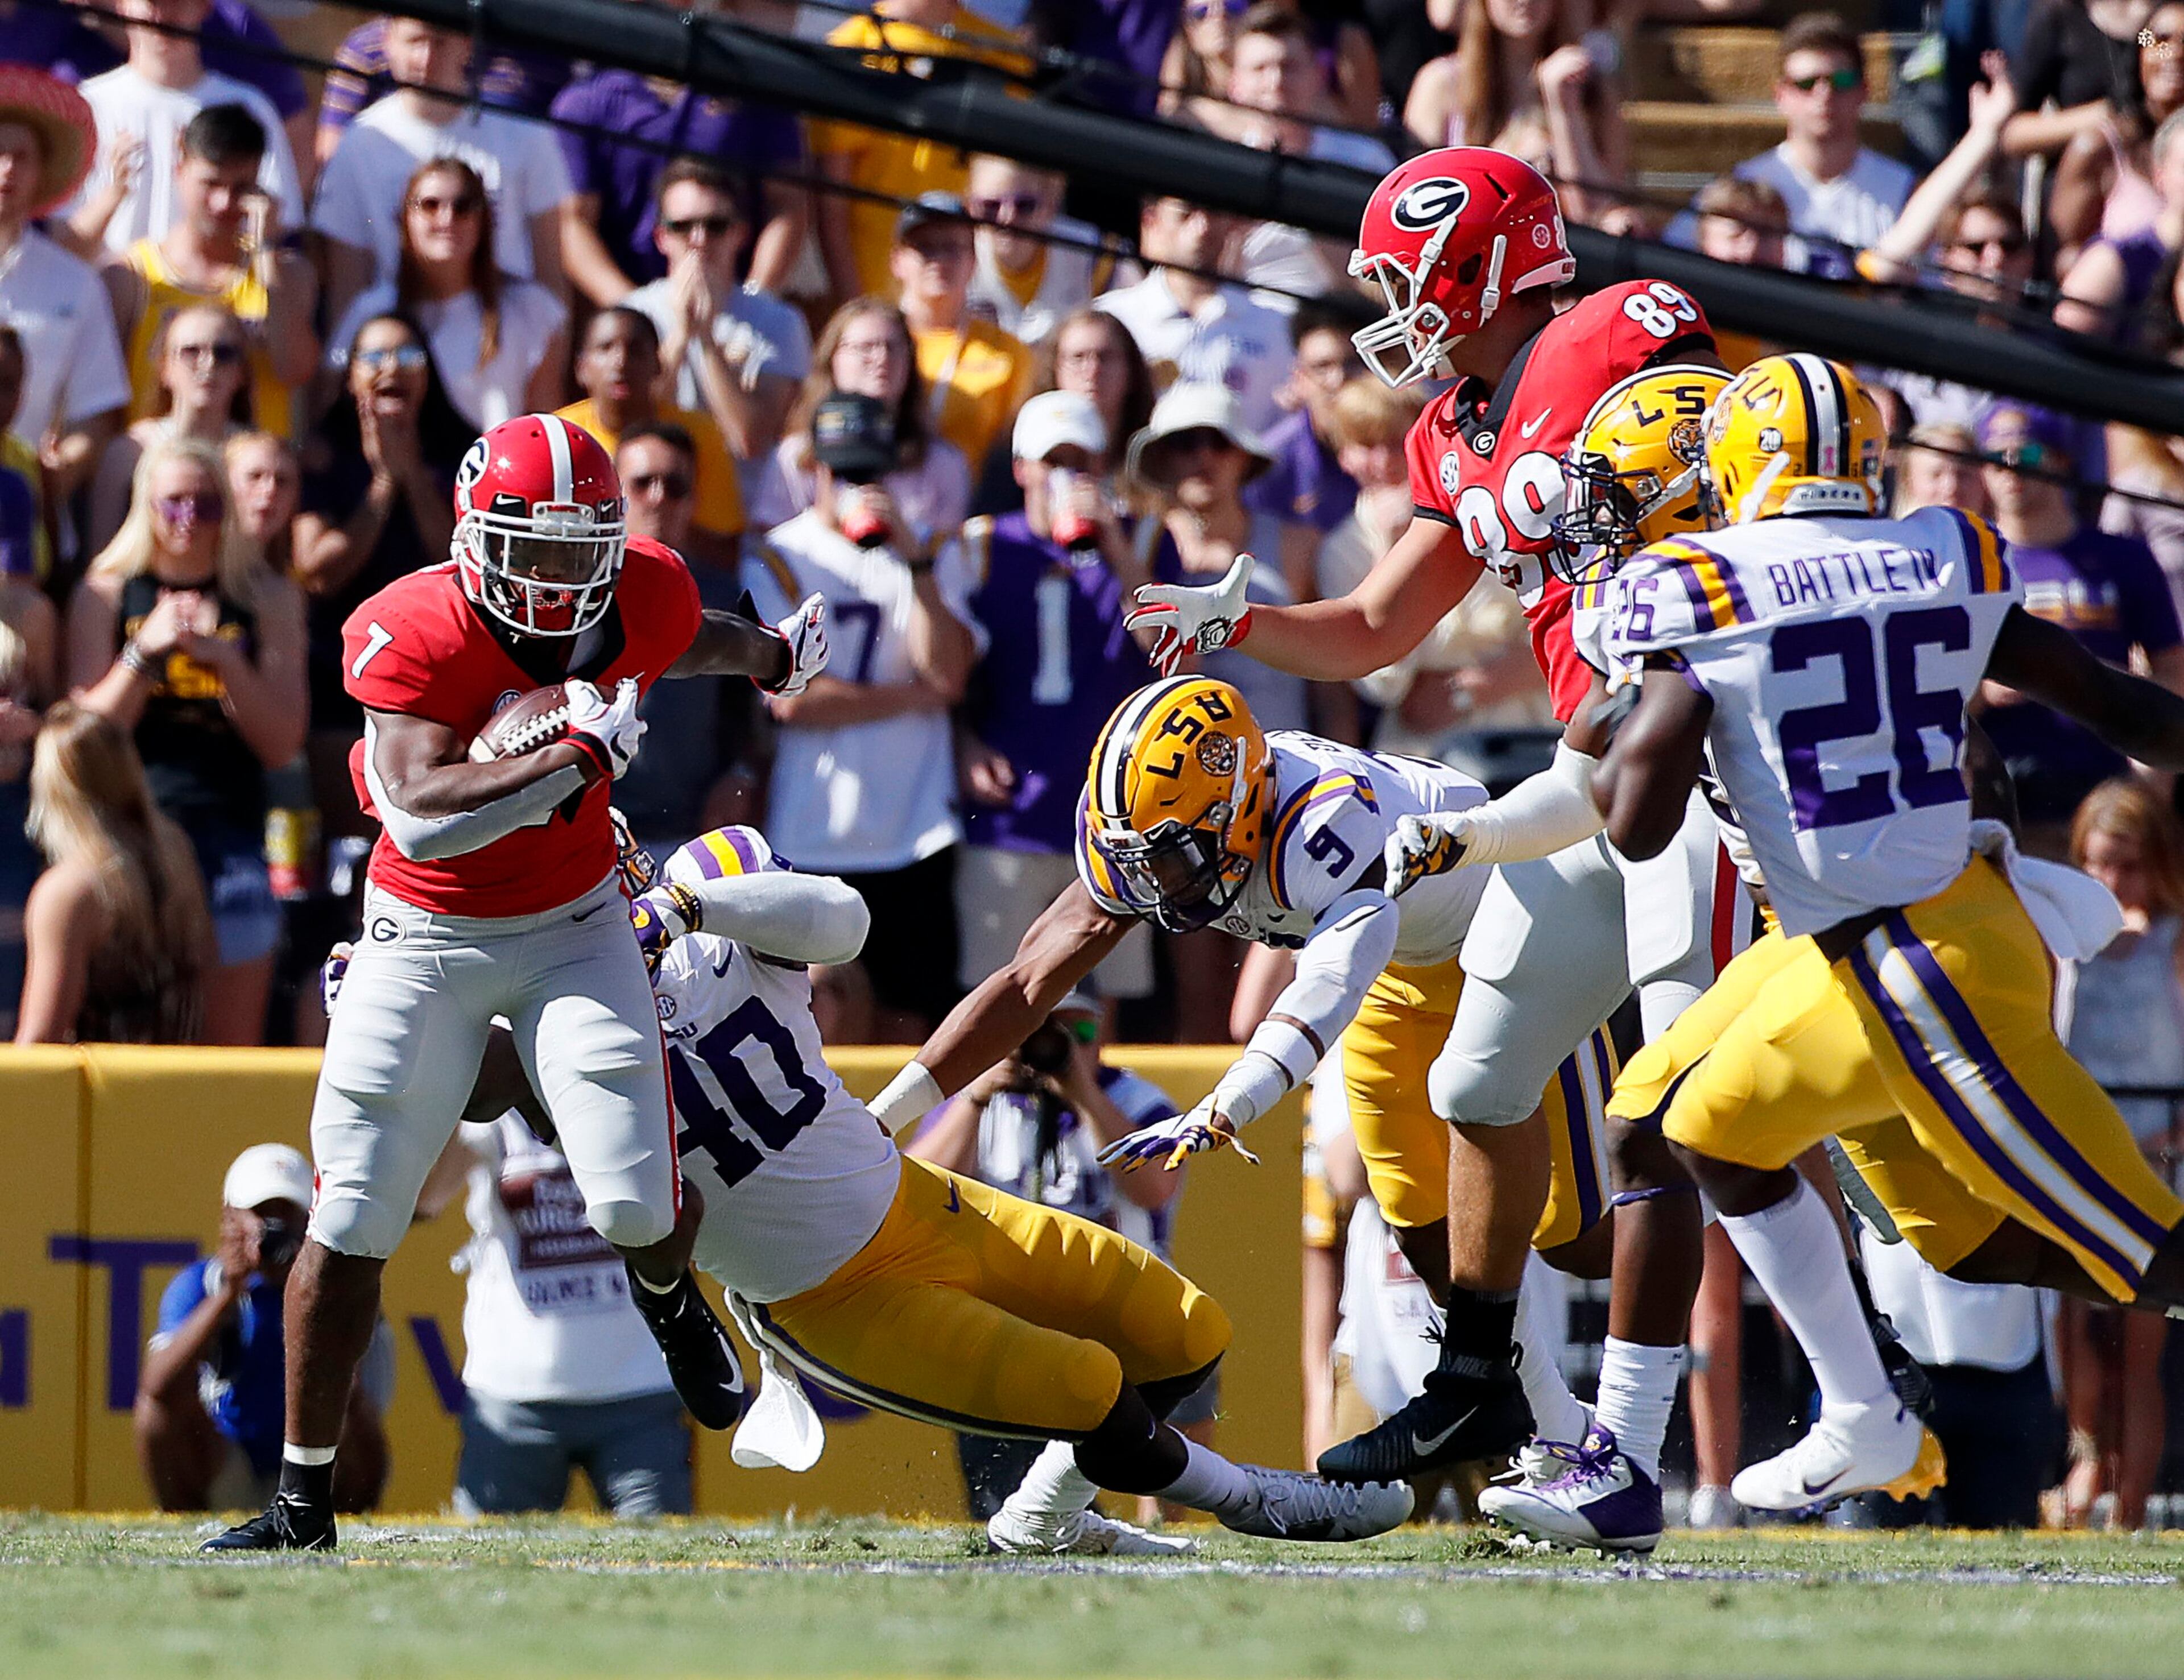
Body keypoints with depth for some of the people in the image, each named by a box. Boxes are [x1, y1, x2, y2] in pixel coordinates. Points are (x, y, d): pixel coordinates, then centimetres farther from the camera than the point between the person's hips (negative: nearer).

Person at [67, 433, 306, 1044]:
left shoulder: (267, 600, 9)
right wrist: (145, 649, -13)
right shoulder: (106, 596, 8)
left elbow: (283, 743, 3)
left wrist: (225, 659, -12)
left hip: (229, 829, 1)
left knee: (234, 1045, -1)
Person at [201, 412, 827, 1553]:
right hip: (426, 941, -2)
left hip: (573, 925, 2)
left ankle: (669, 1297, 26)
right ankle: (302, 1500, 10)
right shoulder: (412, 634, -23)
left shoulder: (643, 598, -11)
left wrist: (773, 655, 38)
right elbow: (420, 816, -35)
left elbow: (686, 643, 16)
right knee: (348, 1227, -3)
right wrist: (585, 751, -37)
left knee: (639, 1208, -14)